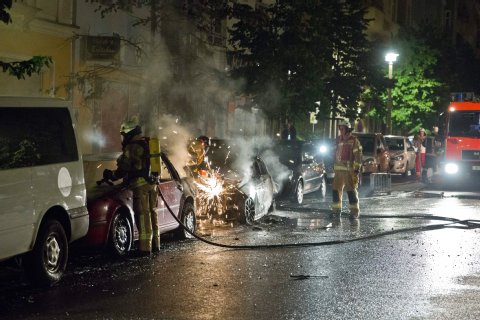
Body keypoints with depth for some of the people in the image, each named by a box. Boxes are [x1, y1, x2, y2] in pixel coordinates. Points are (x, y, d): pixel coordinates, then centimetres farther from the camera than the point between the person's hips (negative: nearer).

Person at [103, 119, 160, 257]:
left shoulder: (132, 147, -10)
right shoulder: (148, 145, 18)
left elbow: (124, 168, -10)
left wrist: (111, 175, 4)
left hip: (140, 184, -8)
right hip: (152, 183, 8)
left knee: (143, 215, -8)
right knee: (152, 213, 15)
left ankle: (145, 247, -9)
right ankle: (155, 244, 20)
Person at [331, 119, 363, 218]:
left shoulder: (354, 140, -6)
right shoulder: (339, 140, 14)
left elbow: (358, 155, -9)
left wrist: (357, 170, -14)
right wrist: (334, 167, 20)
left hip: (349, 170, -7)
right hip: (338, 170, 7)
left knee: (351, 191, -6)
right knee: (336, 190, 7)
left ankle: (355, 212, 0)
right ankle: (336, 210, 16)